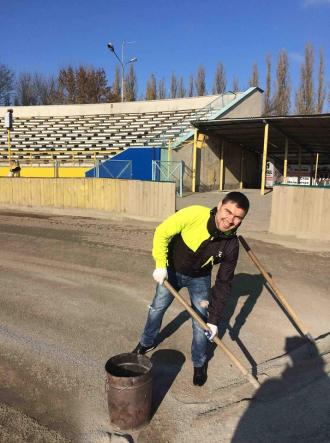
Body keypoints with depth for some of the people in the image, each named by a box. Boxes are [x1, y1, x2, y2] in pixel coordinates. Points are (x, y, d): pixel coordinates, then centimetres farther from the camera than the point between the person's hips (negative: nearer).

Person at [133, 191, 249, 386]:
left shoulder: (231, 245, -27)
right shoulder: (195, 214, -36)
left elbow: (224, 283, -18)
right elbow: (162, 233, -23)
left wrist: (214, 319, -17)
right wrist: (160, 265, -25)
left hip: (199, 279, 0)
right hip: (171, 271, 0)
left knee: (201, 324, 3)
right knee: (157, 309, 18)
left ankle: (200, 364, 31)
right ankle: (147, 343, 47)